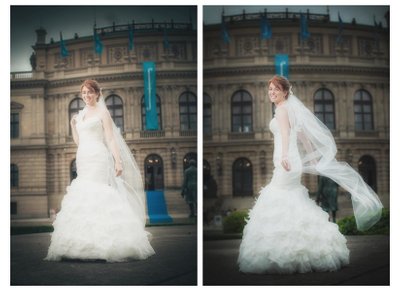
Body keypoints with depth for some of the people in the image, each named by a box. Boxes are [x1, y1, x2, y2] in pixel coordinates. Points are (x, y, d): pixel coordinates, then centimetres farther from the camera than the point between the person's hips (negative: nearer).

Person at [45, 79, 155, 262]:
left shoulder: (102, 112, 1)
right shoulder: (81, 115, 19)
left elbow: (110, 138, -6)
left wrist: (118, 160, -14)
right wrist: (73, 124, 9)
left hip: (98, 159, -7)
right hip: (83, 160, 7)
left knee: (99, 196, -13)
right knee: (83, 198, 2)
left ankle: (105, 242, -13)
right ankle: (87, 241, 3)